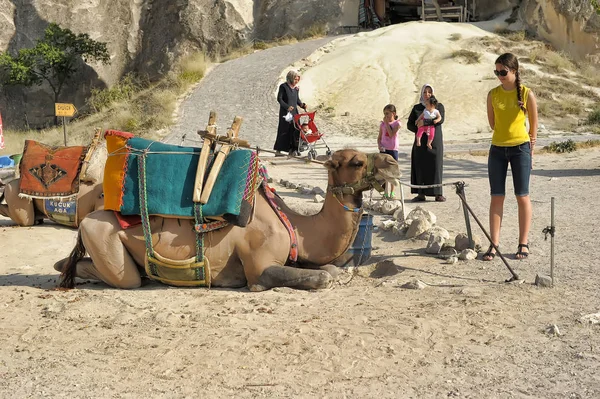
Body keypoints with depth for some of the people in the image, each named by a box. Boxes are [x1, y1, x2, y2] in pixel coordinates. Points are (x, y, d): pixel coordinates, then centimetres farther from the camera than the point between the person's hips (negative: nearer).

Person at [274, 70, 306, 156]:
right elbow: (279, 98, -9)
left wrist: (302, 105, 0)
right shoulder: (283, 86, -7)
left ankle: (292, 149, 8)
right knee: (284, 130, -6)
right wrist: (287, 106, -21)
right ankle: (278, 150, 0)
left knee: (295, 130, 1)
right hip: (285, 112, -6)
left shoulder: (296, 88, 10)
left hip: (294, 111, 6)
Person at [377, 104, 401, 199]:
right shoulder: (382, 124, 7)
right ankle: (385, 192, 4)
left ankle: (392, 192, 13)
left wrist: (387, 123, -12)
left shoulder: (397, 123, -3)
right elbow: (379, 137, 10)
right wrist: (380, 145, -7)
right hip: (384, 149, 2)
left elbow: (391, 134, -17)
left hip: (393, 150, -2)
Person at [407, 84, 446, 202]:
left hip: (435, 141, -2)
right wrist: (419, 130, -11)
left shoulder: (439, 106, 5)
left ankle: (438, 194, 0)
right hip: (420, 142, 2)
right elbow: (409, 124, 6)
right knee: (420, 166, -2)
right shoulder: (417, 108, 10)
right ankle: (421, 194, 2)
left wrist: (425, 122, -20)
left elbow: (441, 119, -13)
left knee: (435, 166, -4)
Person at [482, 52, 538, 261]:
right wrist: (505, 135, 9)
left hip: (520, 148, -2)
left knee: (522, 196, 2)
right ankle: (494, 243, 6)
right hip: (497, 149, 3)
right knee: (496, 197, 2)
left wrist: (529, 146, 7)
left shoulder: (526, 93, -5)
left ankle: (523, 243, 11)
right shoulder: (493, 94, 2)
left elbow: (534, 124, 3)